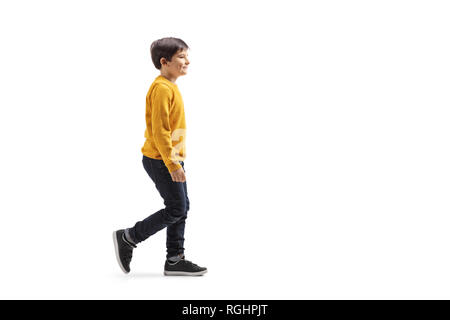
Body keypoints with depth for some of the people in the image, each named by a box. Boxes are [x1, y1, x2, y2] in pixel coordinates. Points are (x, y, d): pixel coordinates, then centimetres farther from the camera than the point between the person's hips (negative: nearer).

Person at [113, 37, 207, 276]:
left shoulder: (170, 86, 15)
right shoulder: (162, 88, -17)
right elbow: (159, 130, -22)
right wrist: (173, 164, -24)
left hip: (171, 158, 10)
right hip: (161, 160, -10)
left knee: (181, 207, 10)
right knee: (176, 209, -5)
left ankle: (175, 260, 17)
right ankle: (127, 238, 6)